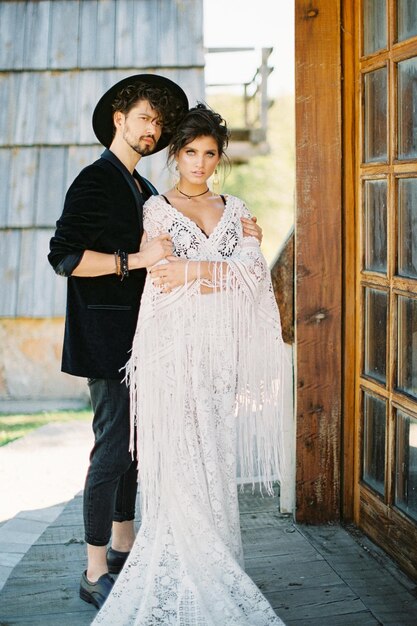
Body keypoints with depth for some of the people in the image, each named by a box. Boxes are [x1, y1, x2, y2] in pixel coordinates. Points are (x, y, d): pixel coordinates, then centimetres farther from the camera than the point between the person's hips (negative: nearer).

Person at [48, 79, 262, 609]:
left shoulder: (145, 190, 17)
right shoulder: (94, 181, -8)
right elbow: (63, 256, -17)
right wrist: (136, 260, -22)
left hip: (137, 336, 9)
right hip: (106, 336, -8)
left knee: (132, 443, 15)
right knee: (113, 446, -7)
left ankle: (123, 545, 29)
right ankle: (96, 573, 3)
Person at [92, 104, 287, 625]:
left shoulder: (234, 210, 15)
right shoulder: (157, 209, 5)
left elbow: (256, 272, 1)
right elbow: (164, 283, -6)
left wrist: (196, 269, -9)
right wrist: (226, 274, -5)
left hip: (223, 351, 4)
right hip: (174, 351, -3)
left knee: (215, 462, 6)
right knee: (181, 465, -6)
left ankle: (213, 576, 16)